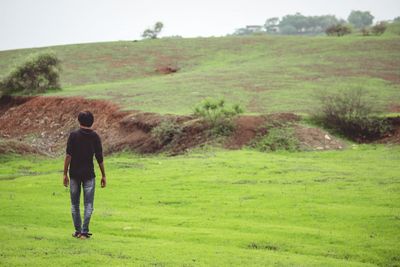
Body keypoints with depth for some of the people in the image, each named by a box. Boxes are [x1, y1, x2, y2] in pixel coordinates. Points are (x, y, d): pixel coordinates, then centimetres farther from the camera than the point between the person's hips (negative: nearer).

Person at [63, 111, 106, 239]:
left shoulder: (73, 135, -5)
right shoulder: (95, 137, 0)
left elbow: (68, 156, -10)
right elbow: (99, 158, 0)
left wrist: (65, 174, -6)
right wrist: (103, 175, 8)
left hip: (74, 174, 0)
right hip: (89, 174, 0)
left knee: (75, 204, 11)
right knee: (88, 204, 4)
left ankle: (78, 231, 16)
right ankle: (84, 231, -3)